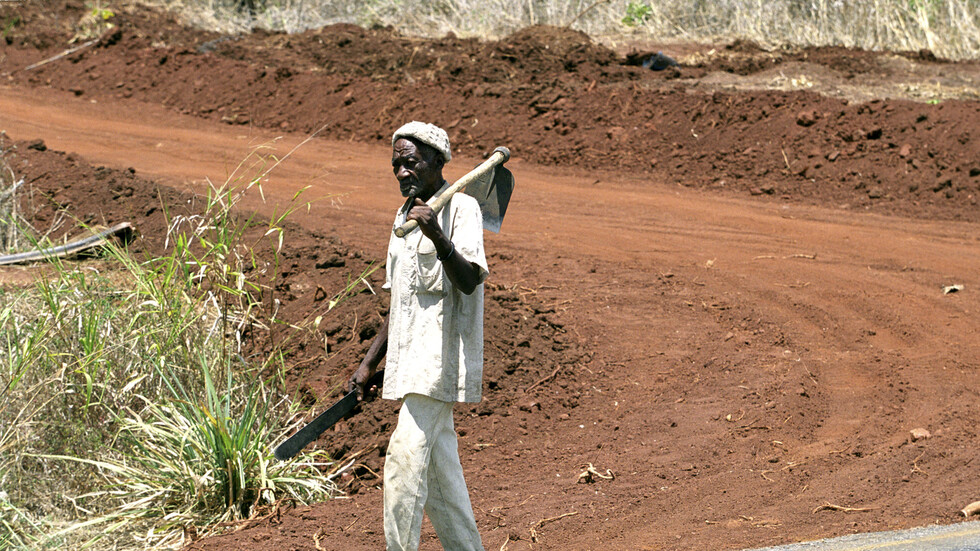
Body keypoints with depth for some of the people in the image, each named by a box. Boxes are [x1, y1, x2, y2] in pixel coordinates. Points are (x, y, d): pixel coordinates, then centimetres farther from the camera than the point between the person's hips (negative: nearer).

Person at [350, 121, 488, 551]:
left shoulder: (461, 207, -9)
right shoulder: (405, 214, 17)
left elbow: (469, 280, -23)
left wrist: (439, 239, -39)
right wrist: (369, 363, 20)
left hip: (441, 352, -9)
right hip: (411, 360, 9)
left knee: (406, 456, -16)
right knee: (438, 466, 11)